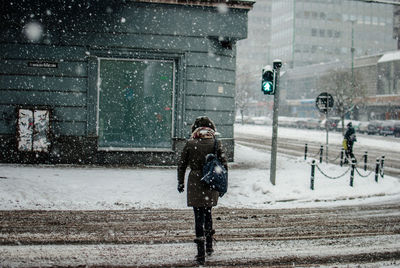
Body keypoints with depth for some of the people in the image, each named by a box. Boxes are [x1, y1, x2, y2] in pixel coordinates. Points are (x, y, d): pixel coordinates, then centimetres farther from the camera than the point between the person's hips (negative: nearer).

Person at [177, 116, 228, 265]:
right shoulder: (216, 144, -2)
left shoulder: (190, 144, -4)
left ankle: (201, 254, -2)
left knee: (199, 216, 1)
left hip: (195, 184, -2)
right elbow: (224, 165, -1)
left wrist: (180, 183, 14)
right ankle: (209, 246, 30)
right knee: (208, 213, 22)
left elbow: (181, 165, 2)